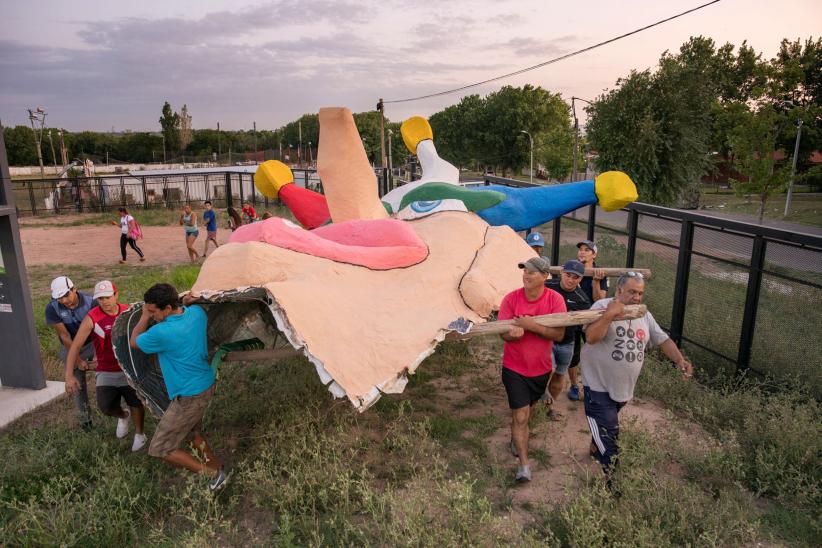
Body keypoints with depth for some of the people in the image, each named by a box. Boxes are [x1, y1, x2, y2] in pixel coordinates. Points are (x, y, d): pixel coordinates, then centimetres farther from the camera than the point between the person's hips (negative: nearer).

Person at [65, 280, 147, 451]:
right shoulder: (92, 318, -14)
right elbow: (75, 346, -14)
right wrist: (69, 376, -20)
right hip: (106, 371, -1)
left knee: (136, 402, 3)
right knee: (106, 406, -9)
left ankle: (139, 434, 30)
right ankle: (123, 416, 28)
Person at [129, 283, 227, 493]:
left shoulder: (162, 333, -29)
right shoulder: (197, 312, -8)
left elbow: (134, 342, -5)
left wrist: (145, 317, 3)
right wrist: (190, 301, 19)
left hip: (189, 397, -9)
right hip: (207, 385, 9)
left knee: (161, 448, 4)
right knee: (191, 430, 30)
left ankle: (212, 473, 8)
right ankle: (216, 466, 41)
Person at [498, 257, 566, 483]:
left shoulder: (555, 299, -13)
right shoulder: (511, 299, -14)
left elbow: (559, 334, -19)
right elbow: (504, 333, -13)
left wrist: (532, 326, -31)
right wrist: (513, 333, -37)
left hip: (541, 368, 2)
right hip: (514, 368, -2)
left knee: (528, 408, 25)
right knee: (520, 416, -4)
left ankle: (516, 439, 52)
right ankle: (524, 465, 9)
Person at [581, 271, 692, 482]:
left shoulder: (644, 315, 6)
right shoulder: (602, 306, -15)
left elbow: (663, 340, 10)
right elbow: (591, 337, -26)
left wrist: (679, 359, -6)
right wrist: (609, 315, -36)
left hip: (624, 387, 7)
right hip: (600, 386, -6)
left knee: (606, 425, 25)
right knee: (609, 436, -7)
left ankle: (596, 450, 50)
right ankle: (612, 478, 7)